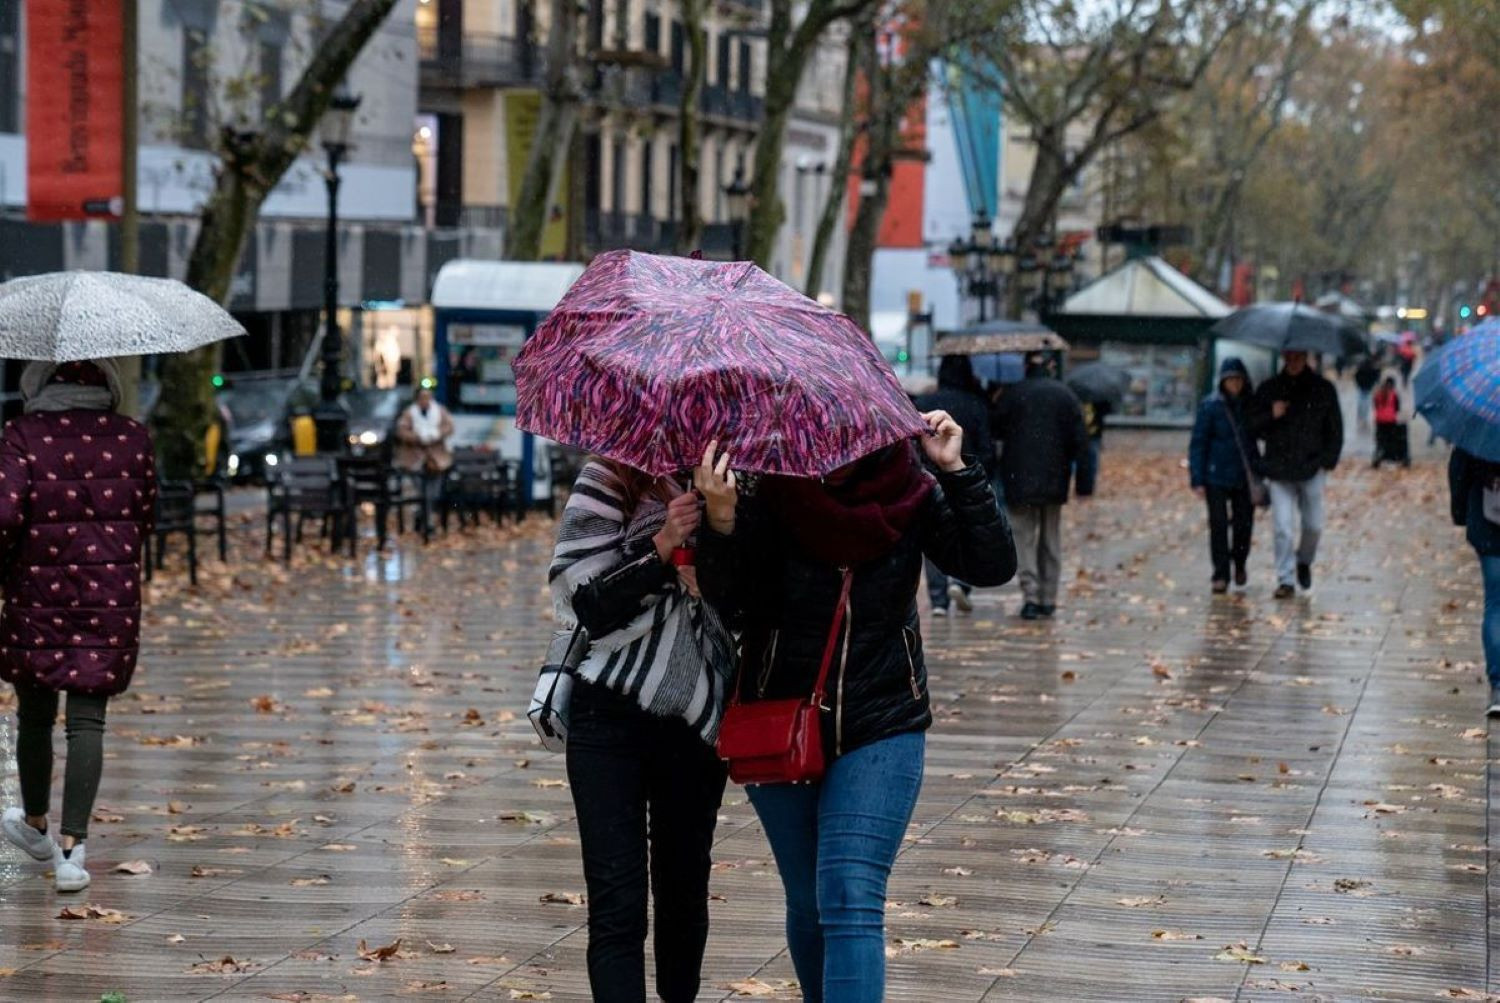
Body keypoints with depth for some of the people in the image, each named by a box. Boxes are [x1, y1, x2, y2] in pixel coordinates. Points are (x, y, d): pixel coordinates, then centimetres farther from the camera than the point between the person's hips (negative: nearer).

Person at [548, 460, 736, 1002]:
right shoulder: (613, 480, -5)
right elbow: (592, 607, -9)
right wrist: (663, 546, -21)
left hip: (697, 717, 3)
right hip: (613, 716, -3)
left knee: (685, 886, 13)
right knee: (617, 904, -9)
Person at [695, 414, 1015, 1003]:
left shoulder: (910, 496, -7)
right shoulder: (771, 498, -11)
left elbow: (991, 567, -12)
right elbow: (727, 599, -19)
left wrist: (956, 473, -20)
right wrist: (721, 522, -37)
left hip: (881, 731, -1)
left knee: (850, 901, -16)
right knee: (808, 904, 15)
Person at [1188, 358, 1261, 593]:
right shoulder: (1210, 406, -6)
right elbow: (1197, 443, -4)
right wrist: (1197, 479, -9)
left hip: (1245, 476, 3)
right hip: (1217, 476, -3)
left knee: (1244, 524, 7)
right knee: (1218, 525, -3)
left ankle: (1239, 563, 33)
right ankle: (1221, 576, 5)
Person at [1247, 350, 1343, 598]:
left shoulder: (1323, 389, 5)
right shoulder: (1269, 389, 5)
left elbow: (1335, 429, 9)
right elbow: (1250, 423, 7)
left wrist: (1329, 460, 0)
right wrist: (1271, 416, -12)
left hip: (1312, 469, 0)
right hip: (1279, 470, 0)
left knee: (1313, 526, 6)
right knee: (1283, 528, -5)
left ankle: (1304, 561, 35)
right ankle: (1286, 580, 0)